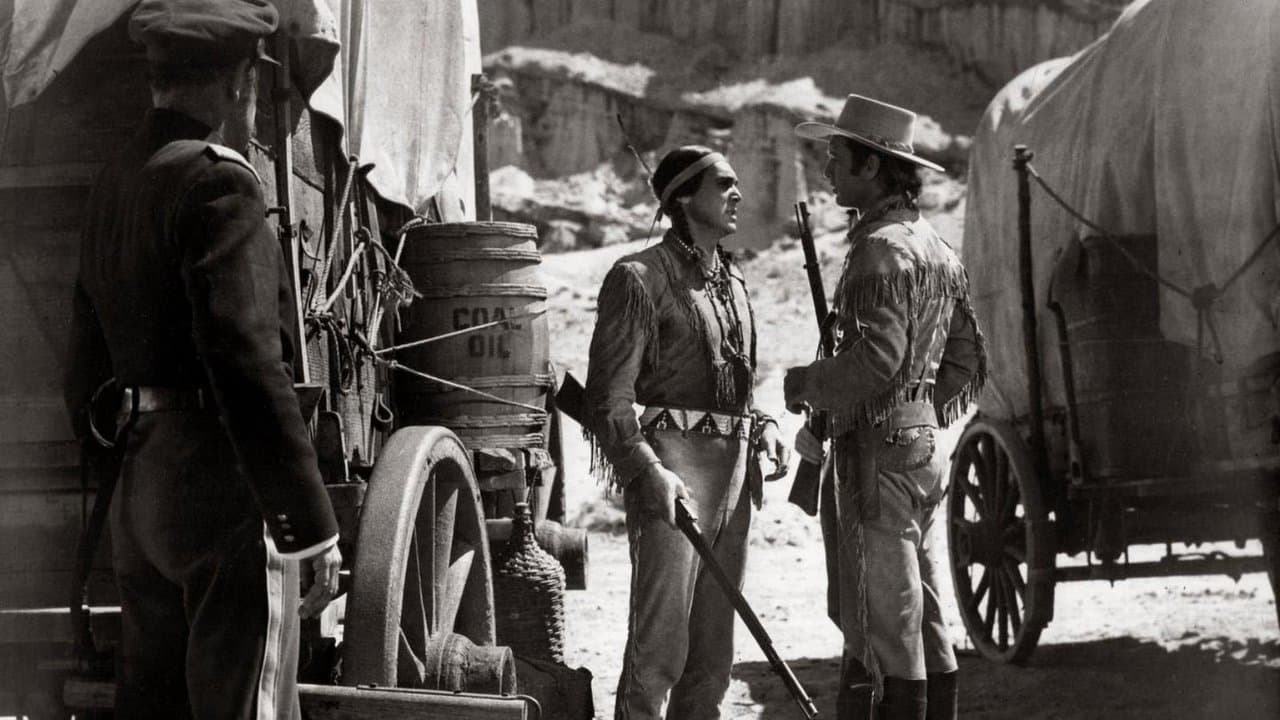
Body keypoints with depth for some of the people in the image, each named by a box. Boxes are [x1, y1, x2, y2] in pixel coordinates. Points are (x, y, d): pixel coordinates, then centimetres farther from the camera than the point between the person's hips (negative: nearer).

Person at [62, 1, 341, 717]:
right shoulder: (218, 183, -14)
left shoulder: (115, 184, 15)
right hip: (224, 490, -9)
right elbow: (247, 361, -22)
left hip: (139, 489, 9)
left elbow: (87, 367, 21)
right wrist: (311, 523, -21)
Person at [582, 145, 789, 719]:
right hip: (671, 465, -8)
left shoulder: (731, 281, 17)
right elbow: (608, 397, -12)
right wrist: (647, 471, -24)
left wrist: (763, 427, 8)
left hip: (732, 471, 8)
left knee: (713, 651, 12)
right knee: (660, 645, -11)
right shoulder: (640, 279, -7)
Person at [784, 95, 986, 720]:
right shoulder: (936, 249, 16)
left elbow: (877, 357, -26)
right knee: (923, 623, 13)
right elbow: (967, 363, 20)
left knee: (886, 628, -6)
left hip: (877, 453, -10)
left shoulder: (882, 249, -15)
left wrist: (806, 384, -11)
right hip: (922, 448, 10)